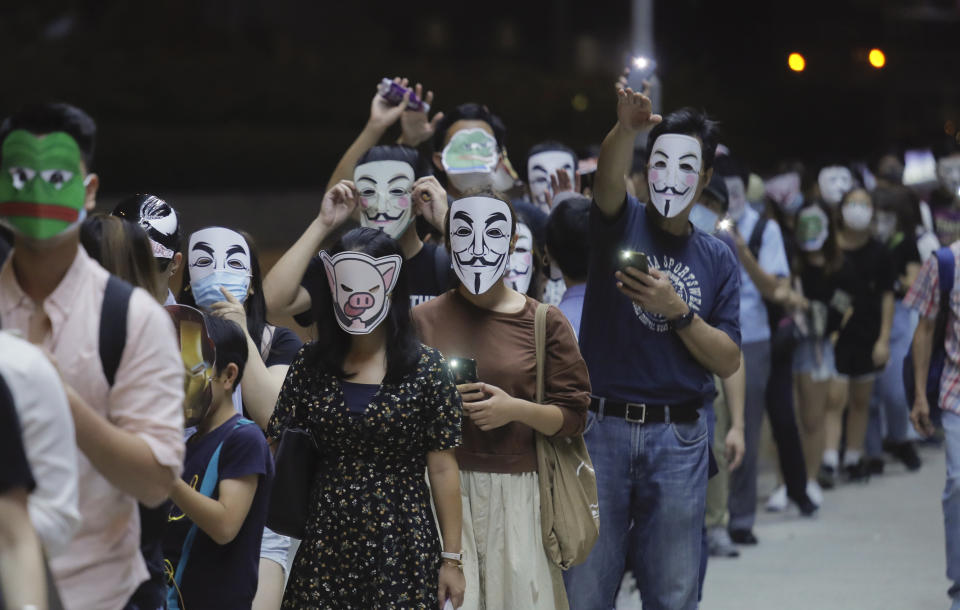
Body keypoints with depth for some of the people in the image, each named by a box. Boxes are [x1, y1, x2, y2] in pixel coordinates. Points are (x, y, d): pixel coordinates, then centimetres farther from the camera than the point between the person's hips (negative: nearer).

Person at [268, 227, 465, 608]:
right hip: (326, 544, 2)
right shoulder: (311, 365, 4)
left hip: (402, 547, -2)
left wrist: (452, 559, -2)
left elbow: (443, 469, -2)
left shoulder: (425, 369, -4)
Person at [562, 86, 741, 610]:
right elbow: (608, 178, -21)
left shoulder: (717, 258, 10)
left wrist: (677, 310, -12)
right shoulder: (622, 223, 4)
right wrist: (626, 129, -41)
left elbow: (728, 362, 4)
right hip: (602, 428, -2)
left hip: (678, 438, 2)